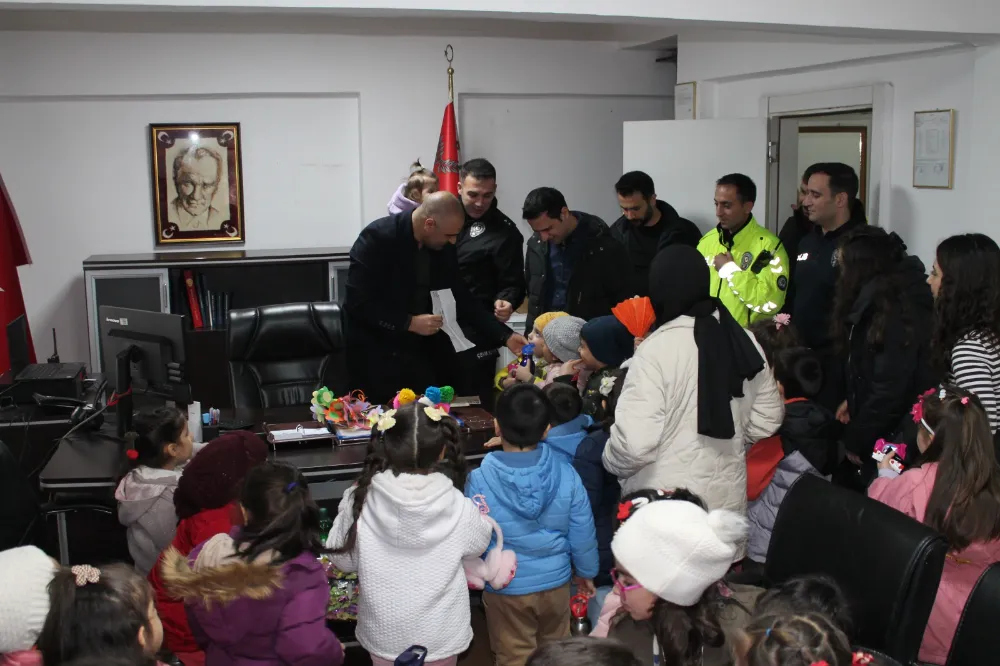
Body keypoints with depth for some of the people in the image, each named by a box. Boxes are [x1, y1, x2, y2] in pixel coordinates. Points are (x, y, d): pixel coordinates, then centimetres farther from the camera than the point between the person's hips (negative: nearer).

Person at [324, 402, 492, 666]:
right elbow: (477, 545, -2)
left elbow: (343, 559, -6)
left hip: (383, 634, 1)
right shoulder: (459, 508, -23)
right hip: (440, 635, -1)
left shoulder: (360, 502, -22)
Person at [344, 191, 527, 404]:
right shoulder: (377, 238, -18)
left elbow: (461, 299, 6)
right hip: (377, 353, -5)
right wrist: (409, 323, -22)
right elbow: (358, 301, -20)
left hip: (424, 349, 6)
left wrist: (505, 336, -3)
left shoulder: (444, 248, 0)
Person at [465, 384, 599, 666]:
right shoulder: (566, 473, -18)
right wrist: (586, 572, 11)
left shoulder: (480, 480, -24)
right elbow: (582, 532, -7)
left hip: (505, 588, -2)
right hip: (555, 582, 2)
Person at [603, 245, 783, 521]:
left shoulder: (658, 347, -19)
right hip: (727, 497, 6)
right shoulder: (744, 341, 1)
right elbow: (766, 421, 9)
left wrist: (611, 460, -4)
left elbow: (634, 442, -24)